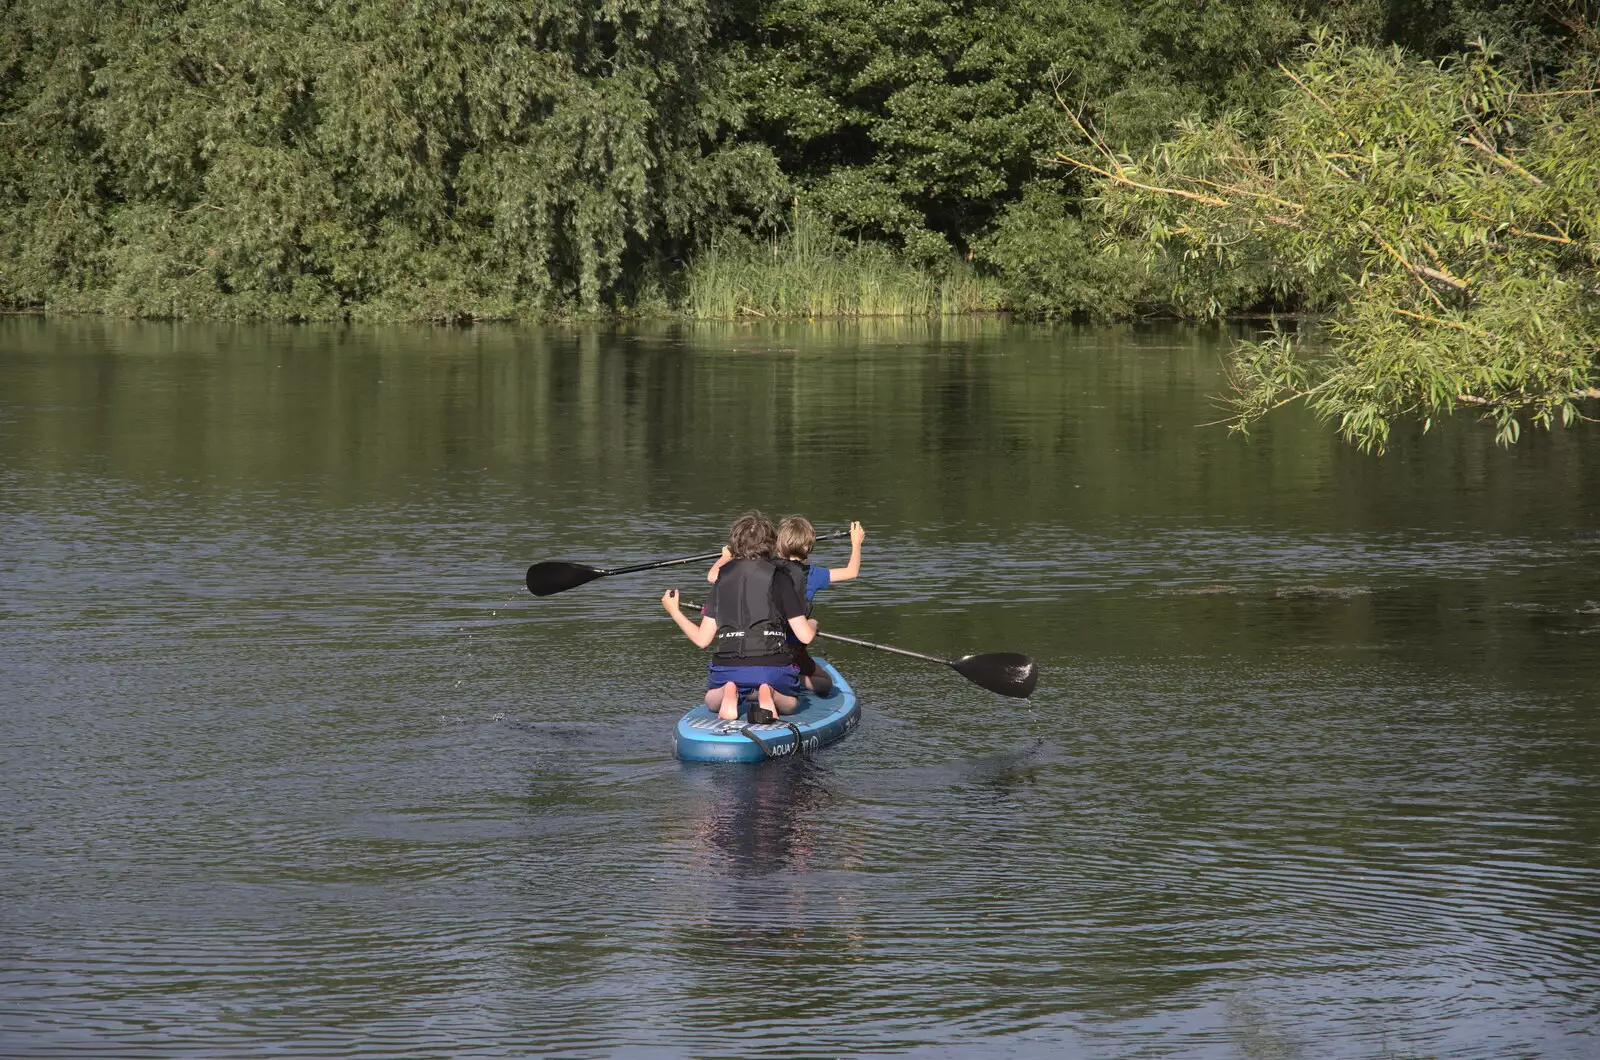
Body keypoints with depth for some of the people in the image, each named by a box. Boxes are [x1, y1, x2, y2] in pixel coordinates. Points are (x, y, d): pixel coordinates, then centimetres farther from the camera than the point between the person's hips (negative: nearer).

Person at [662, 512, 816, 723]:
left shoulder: (723, 580, 7)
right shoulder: (780, 579, 1)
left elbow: (702, 639, 8)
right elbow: (805, 636, -1)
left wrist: (674, 611, 24)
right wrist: (812, 625, 24)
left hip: (728, 666, 2)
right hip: (773, 665, -2)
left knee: (711, 701, 33)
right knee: (789, 704, 28)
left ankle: (728, 692, -6)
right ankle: (768, 693, -10)